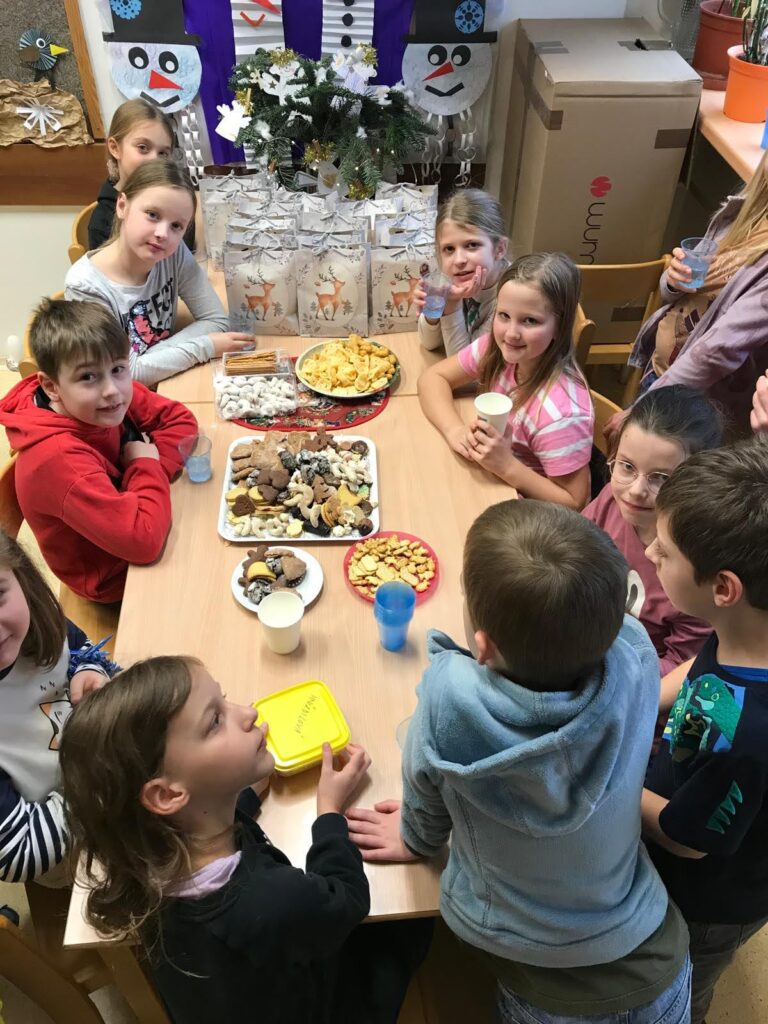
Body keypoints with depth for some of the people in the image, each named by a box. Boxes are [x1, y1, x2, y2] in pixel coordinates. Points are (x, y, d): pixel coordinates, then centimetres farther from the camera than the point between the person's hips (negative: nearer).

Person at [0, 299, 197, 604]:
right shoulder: (58, 457, -36)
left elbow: (180, 418, -7)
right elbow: (144, 539, -39)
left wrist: (152, 465, -23)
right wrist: (147, 466, -24)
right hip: (113, 575, -6)